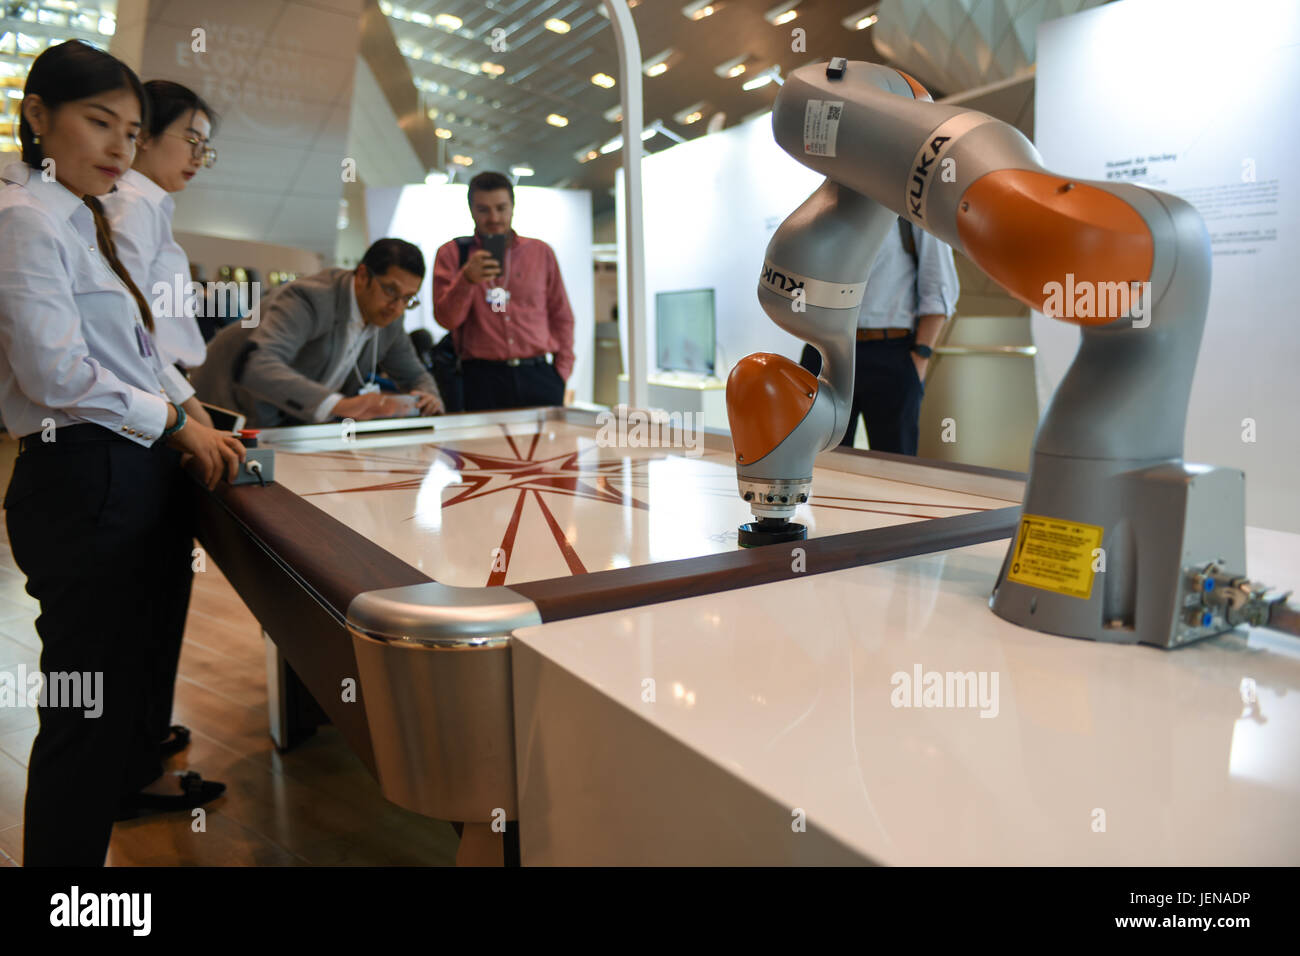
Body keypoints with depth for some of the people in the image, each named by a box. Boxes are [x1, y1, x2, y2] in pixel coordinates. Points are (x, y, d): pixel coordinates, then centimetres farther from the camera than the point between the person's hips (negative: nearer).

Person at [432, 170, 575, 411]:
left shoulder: (541, 252, 14)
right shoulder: (452, 254, 9)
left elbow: (562, 316, 16)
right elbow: (446, 319, -2)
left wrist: (562, 369, 6)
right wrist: (468, 279, -18)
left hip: (538, 376, 2)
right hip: (482, 378, -1)